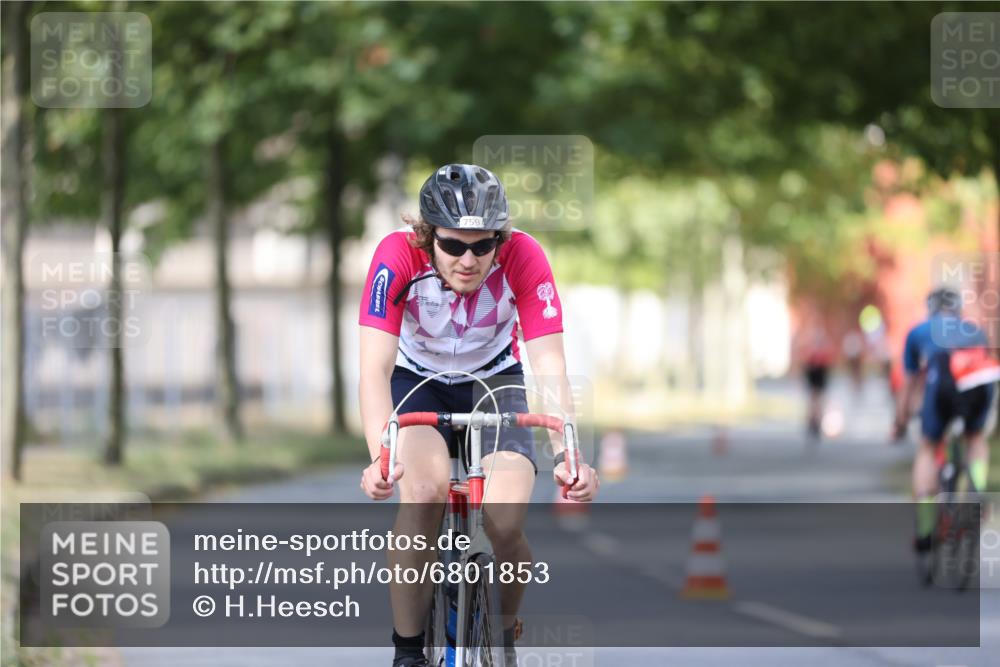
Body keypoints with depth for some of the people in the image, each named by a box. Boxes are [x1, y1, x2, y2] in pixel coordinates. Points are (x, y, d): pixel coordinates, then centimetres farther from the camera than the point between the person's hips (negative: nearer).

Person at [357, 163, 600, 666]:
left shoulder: (523, 257, -27)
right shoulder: (398, 257, -29)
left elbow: (549, 363, -31)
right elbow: (375, 365, -36)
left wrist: (566, 454, -47)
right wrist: (380, 456, -52)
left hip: (494, 382, 1)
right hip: (418, 382, -1)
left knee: (506, 523, -23)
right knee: (424, 491, -33)